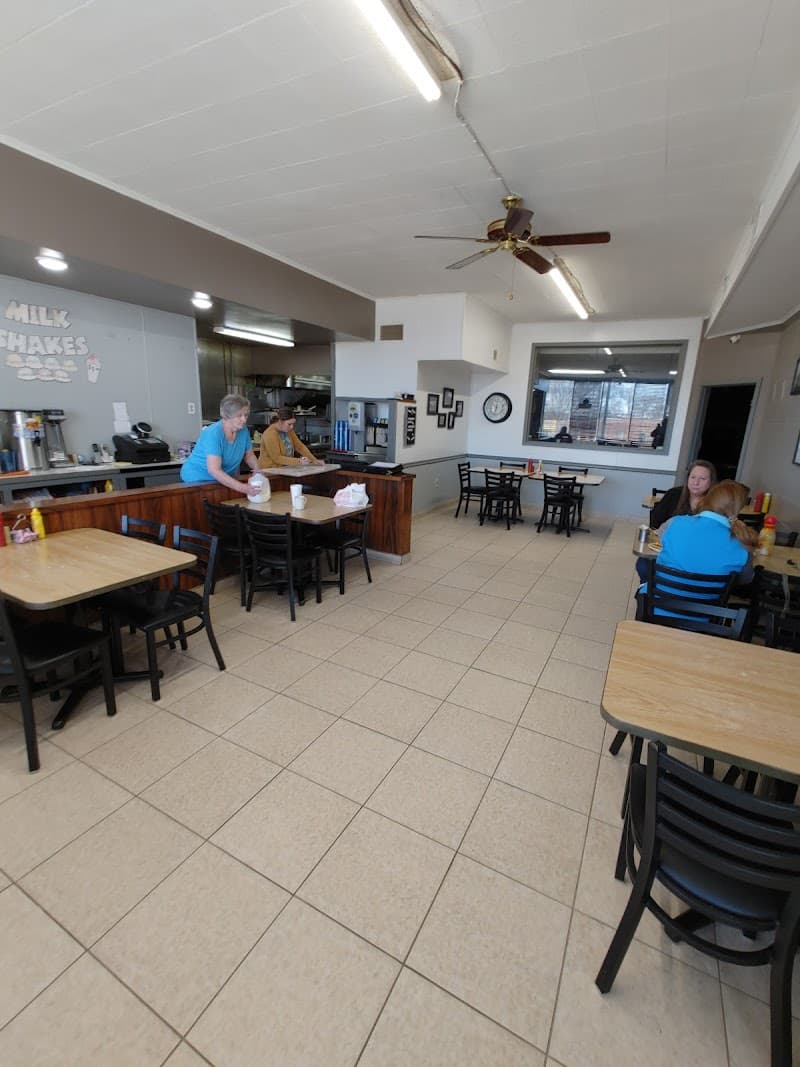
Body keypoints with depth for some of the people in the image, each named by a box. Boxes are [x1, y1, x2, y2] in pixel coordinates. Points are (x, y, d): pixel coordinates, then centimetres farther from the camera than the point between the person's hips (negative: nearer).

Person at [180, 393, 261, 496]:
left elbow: (249, 456, 10)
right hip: (197, 478, -5)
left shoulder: (244, 430, -6)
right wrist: (241, 487, -44)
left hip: (226, 480, 5)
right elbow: (214, 470, -34)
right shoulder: (213, 433, -25)